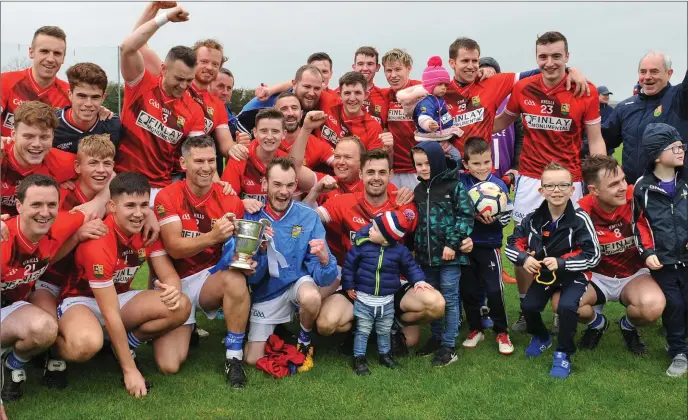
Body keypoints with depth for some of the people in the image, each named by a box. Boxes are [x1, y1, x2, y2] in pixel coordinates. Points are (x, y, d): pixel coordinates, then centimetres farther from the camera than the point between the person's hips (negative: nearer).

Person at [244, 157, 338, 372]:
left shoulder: (309, 217, -15)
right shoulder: (252, 216, -13)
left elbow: (324, 278, -19)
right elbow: (252, 276, -12)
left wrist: (324, 259, -42)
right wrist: (260, 249, -32)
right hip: (266, 292, 2)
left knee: (311, 297, -36)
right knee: (253, 360, -1)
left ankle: (304, 340, -3)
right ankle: (277, 328, 32)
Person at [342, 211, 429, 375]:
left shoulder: (400, 250, -10)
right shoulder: (361, 245, -14)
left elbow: (410, 266, 6)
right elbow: (349, 265, -4)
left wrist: (418, 280, -5)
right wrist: (349, 286, -3)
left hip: (386, 301, 2)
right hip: (363, 299, -2)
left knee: (384, 331, 20)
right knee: (362, 331, 8)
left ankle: (385, 355, 39)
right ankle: (359, 358, 20)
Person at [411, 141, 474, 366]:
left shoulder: (455, 186, -8)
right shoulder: (418, 191, 11)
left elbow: (466, 216, -12)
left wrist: (453, 244, -17)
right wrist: (416, 247, 14)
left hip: (449, 254, -6)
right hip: (426, 254, 6)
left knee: (450, 299, 1)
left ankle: (449, 346, 7)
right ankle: (436, 337, 30)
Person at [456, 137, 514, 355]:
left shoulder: (499, 186, -7)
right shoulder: (460, 182, -3)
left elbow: (506, 217, -7)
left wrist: (493, 220, -26)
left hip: (489, 245, -2)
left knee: (494, 290, -1)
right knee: (468, 290, 12)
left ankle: (502, 332, 17)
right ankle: (475, 329, 29)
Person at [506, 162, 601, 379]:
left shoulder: (580, 219, -20)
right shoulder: (533, 218, -10)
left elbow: (593, 255, -21)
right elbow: (511, 244, -2)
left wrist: (561, 263, -29)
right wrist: (523, 258, -24)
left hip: (572, 275, -4)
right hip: (544, 273, 4)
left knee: (566, 306, -27)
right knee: (528, 306, -10)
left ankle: (563, 354, -4)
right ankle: (540, 337, 26)